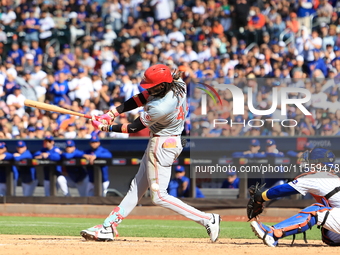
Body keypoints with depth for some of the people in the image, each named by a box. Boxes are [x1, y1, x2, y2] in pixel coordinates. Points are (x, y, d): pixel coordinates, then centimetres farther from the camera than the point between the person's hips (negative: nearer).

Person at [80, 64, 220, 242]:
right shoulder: (176, 84, -9)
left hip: (162, 146, -10)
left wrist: (107, 128, -6)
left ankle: (207, 219, -4)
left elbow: (134, 128, -18)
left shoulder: (161, 107, -32)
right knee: (137, 186, 14)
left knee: (159, 196, -2)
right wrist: (113, 113, -5)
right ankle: (109, 227, 21)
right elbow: (141, 99, 0)